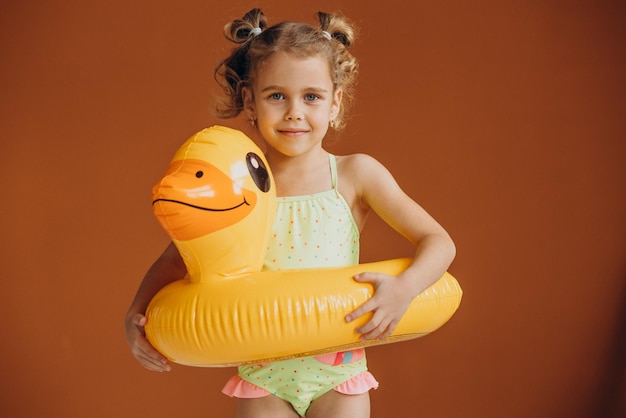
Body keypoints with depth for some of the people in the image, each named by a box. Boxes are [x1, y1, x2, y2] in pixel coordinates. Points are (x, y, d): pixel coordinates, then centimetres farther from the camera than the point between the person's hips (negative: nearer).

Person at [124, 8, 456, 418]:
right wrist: (137, 313, -10)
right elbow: (175, 258, 5)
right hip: (262, 373, 1)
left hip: (337, 371, 0)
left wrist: (405, 288, -27)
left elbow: (439, 242, -9)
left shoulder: (356, 174, -9)